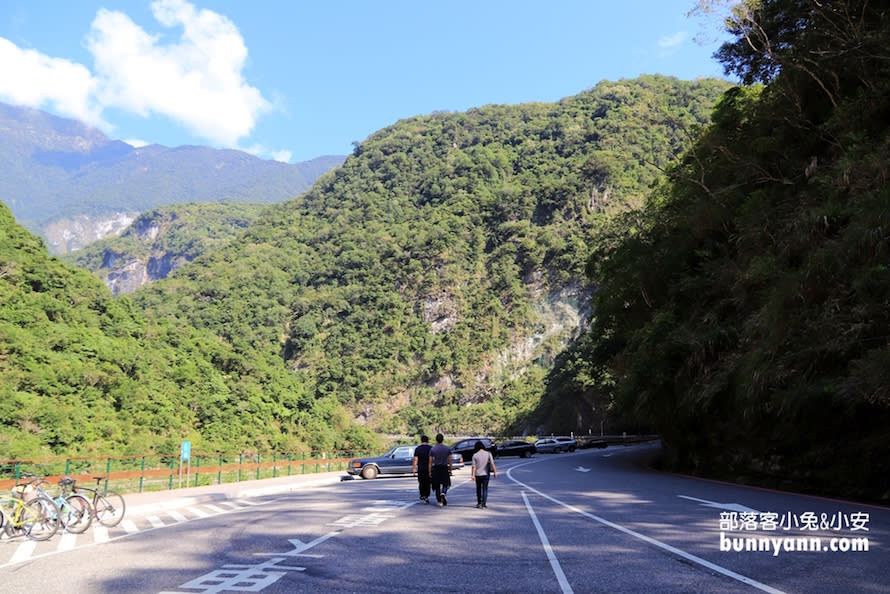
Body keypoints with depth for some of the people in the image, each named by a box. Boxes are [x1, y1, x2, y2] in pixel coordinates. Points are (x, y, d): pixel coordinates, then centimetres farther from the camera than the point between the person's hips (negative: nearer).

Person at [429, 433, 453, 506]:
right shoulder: (447, 449, -1)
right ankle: (443, 493, -17)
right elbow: (450, 461, 1)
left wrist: (430, 472, 5)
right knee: (445, 484, 12)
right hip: (445, 468, 0)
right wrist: (451, 470, 10)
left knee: (437, 486, 10)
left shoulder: (432, 449, -2)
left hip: (435, 468, 0)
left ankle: (440, 501, 7)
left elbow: (430, 462, -1)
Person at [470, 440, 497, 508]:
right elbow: (492, 464, -7)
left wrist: (472, 475, -4)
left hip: (478, 474, 0)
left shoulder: (475, 455, -6)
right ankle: (484, 503, -2)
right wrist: (495, 472, -2)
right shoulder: (488, 453, -4)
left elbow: (473, 466, -7)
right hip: (485, 474, 0)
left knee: (478, 489, 15)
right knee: (485, 489, 6)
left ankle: (479, 503, 23)